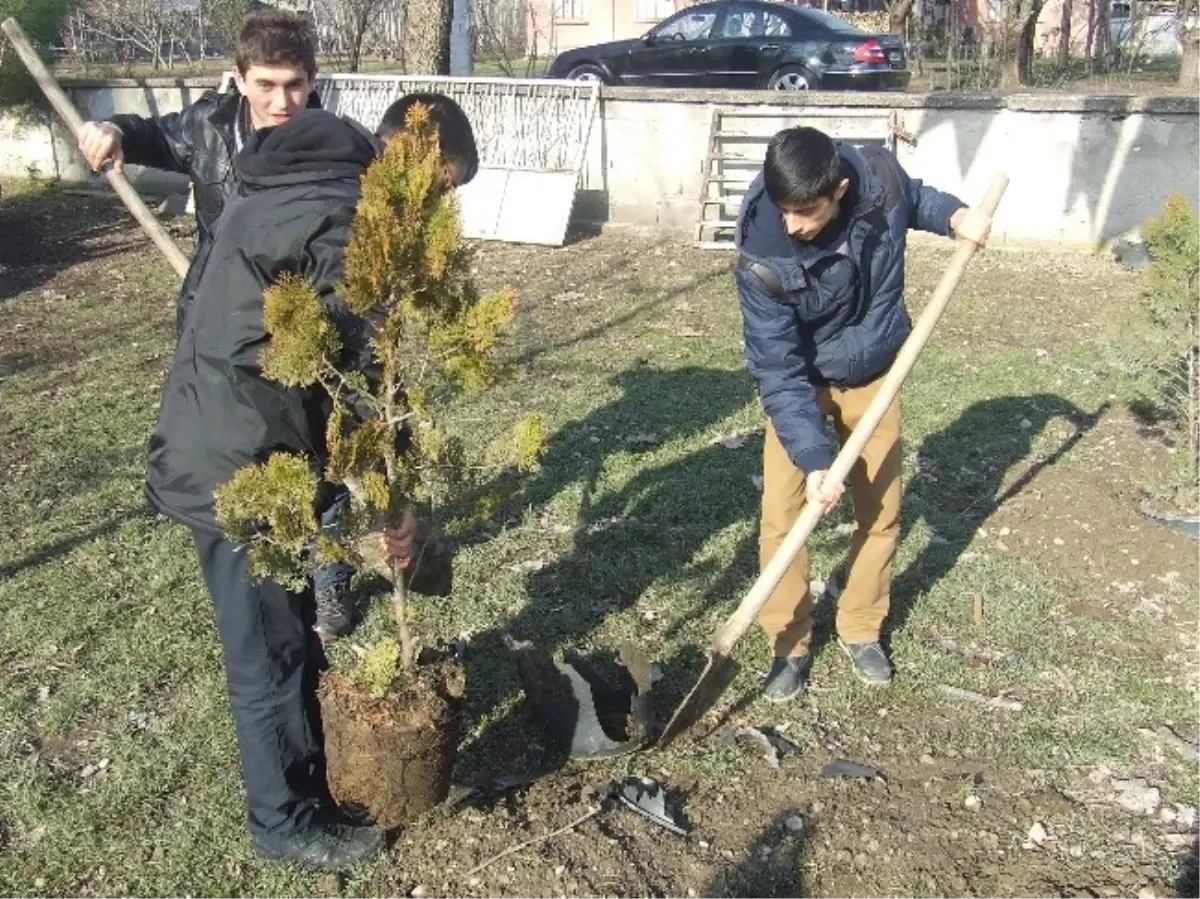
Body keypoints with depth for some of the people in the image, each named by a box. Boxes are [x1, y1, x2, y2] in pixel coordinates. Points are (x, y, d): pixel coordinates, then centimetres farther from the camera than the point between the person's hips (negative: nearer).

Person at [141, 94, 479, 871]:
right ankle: (289, 821, 25)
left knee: (289, 633, 23)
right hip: (241, 467, -10)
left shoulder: (284, 185, 11)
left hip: (219, 447, 10)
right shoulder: (343, 220, -21)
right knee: (272, 654, 6)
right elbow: (361, 370, -23)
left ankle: (310, 770, 41)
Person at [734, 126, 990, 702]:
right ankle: (789, 644, 14)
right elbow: (777, 370, -29)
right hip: (799, 382, -3)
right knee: (781, 517, -6)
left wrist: (953, 214, -16)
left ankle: (861, 631, 29)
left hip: (874, 373, 3)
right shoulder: (762, 257, -33)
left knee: (880, 508, 9)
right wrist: (814, 458, -33)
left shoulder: (879, 177, -24)